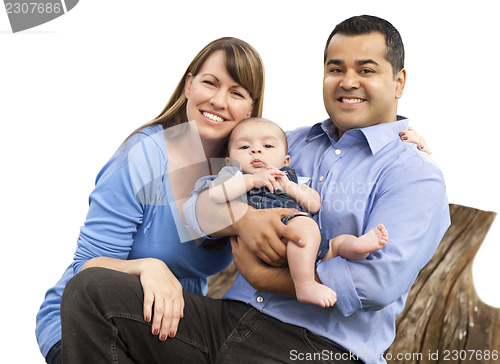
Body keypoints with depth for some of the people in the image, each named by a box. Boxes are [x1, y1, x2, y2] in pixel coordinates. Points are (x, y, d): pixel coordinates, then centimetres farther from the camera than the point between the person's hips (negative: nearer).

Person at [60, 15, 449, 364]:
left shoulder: (416, 176, 0)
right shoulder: (291, 144, 18)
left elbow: (380, 281, -15)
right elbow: (199, 206, 11)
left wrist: (262, 277, -10)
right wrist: (241, 219, -13)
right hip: (228, 318, 6)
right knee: (91, 289, -12)